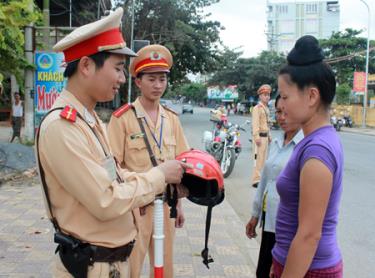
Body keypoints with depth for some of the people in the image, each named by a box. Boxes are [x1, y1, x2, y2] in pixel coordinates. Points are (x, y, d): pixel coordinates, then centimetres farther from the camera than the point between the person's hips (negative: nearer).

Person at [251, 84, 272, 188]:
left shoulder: (266, 108, 17)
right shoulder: (257, 108, -11)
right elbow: (255, 124, -19)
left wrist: (269, 135, 21)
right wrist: (257, 137, -24)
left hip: (265, 136, 9)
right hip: (260, 136, -9)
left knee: (263, 158, 13)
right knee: (258, 158, -9)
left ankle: (261, 178, 22)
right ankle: (256, 180, -6)